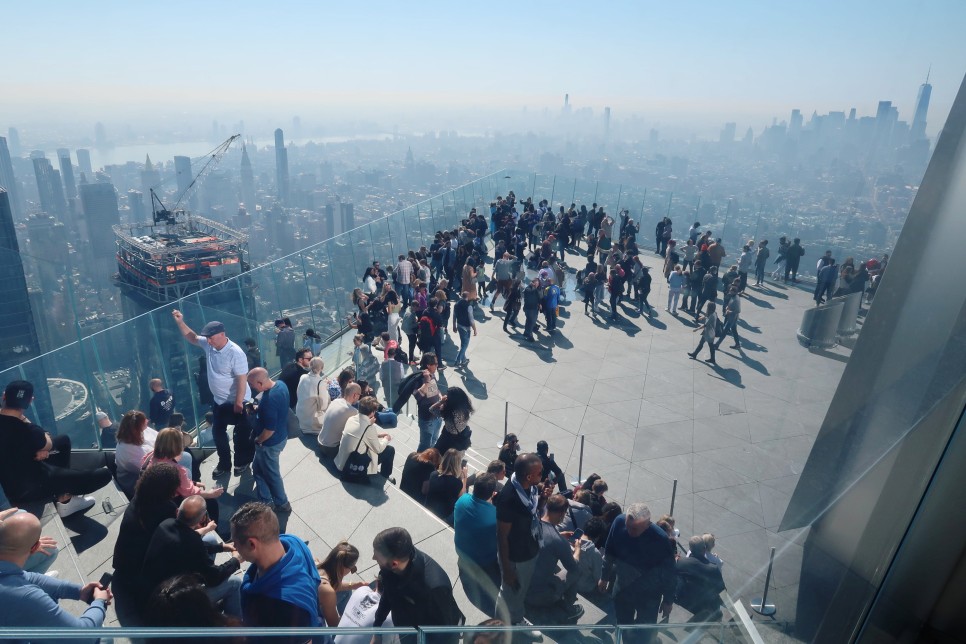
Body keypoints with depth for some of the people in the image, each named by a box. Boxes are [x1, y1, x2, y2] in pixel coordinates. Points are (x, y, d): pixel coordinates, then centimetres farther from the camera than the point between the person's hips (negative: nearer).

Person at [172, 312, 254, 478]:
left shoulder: (235, 353, -27)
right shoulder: (209, 344, -5)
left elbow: (242, 379, -26)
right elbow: (192, 337, 12)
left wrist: (239, 403, -25)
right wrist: (180, 322, -2)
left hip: (236, 402, -8)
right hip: (219, 401, 8)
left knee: (242, 434, 10)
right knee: (218, 432, 19)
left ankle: (242, 462, 30)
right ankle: (224, 464, 36)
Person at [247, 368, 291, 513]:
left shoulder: (269, 400, -36)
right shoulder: (280, 384, -8)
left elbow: (269, 431, -29)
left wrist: (257, 441, -10)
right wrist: (258, 409, 3)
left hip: (271, 443, -9)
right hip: (282, 435, 9)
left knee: (272, 474, 15)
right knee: (257, 468, 26)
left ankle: (282, 504, 35)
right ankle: (266, 501, 40)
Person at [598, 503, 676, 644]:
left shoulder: (660, 539, -32)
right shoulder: (619, 522, -25)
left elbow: (668, 572, -15)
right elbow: (609, 552, -7)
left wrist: (668, 600, -4)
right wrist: (604, 577, 5)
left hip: (648, 595, -3)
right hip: (622, 587, 3)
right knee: (622, 627, 23)